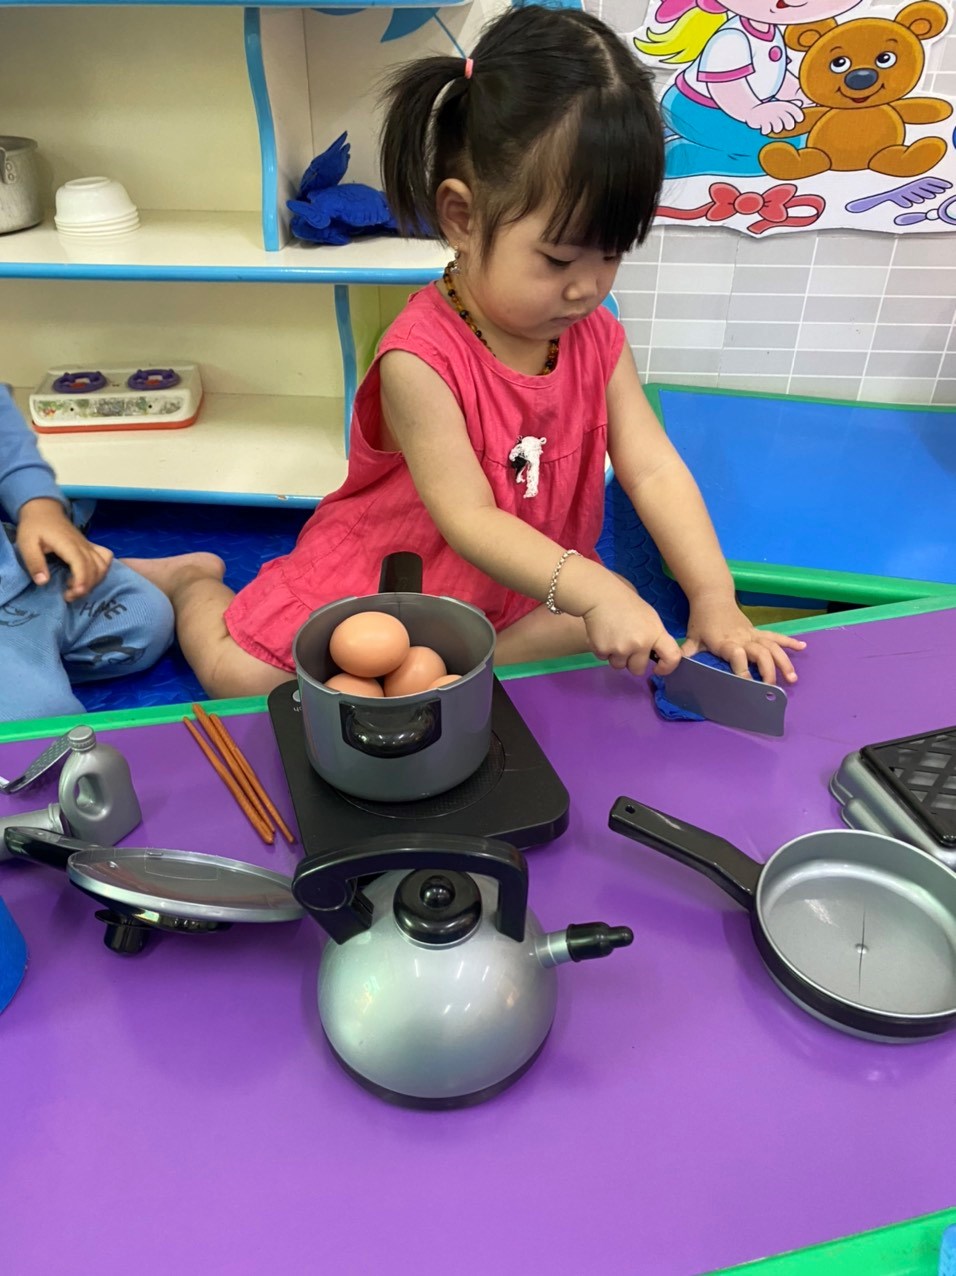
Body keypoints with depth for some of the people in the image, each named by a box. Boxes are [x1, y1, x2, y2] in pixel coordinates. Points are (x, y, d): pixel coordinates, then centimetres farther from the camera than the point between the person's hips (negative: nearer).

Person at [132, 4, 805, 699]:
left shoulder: (597, 337, -9)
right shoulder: (420, 357, -28)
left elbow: (654, 469, -15)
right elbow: (468, 519, -31)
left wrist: (715, 601, -26)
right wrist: (594, 591, -42)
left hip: (526, 582, 5)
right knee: (240, 674, -10)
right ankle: (193, 579, 22)